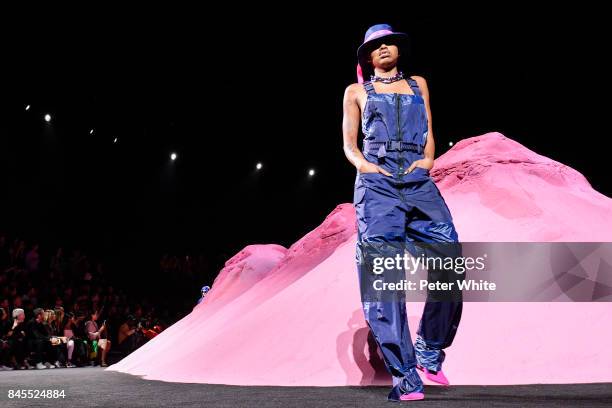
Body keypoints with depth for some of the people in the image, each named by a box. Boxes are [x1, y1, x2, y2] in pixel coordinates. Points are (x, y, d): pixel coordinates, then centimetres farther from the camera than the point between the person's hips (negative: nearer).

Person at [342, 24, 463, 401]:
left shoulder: (418, 84, 26)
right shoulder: (357, 92, 20)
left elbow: (428, 134, 23)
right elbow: (349, 144, 16)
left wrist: (428, 159, 2)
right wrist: (363, 165, -5)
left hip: (419, 183, 2)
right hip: (378, 184, -2)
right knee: (384, 277, -10)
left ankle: (430, 350, 12)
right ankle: (405, 376, -7)